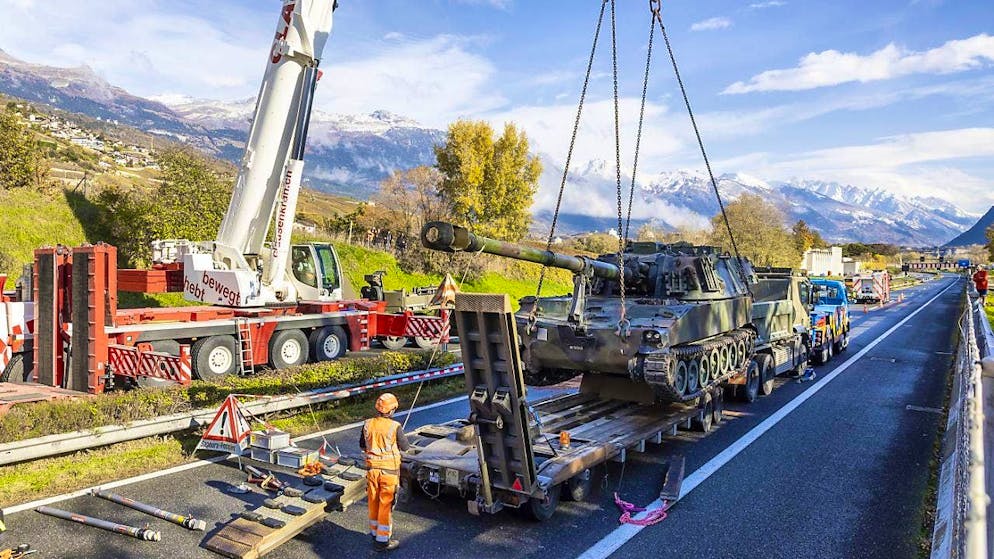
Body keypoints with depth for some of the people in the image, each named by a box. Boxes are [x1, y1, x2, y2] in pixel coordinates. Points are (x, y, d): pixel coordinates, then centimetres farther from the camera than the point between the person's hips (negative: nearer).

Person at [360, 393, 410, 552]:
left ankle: (375, 532, 35)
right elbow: (405, 447, -6)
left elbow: (362, 445, 9)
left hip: (372, 468, 4)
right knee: (386, 505, 4)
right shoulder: (395, 427, -18)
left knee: (373, 502, 18)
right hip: (389, 470, -4)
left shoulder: (368, 424, -5)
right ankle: (382, 540, 11)